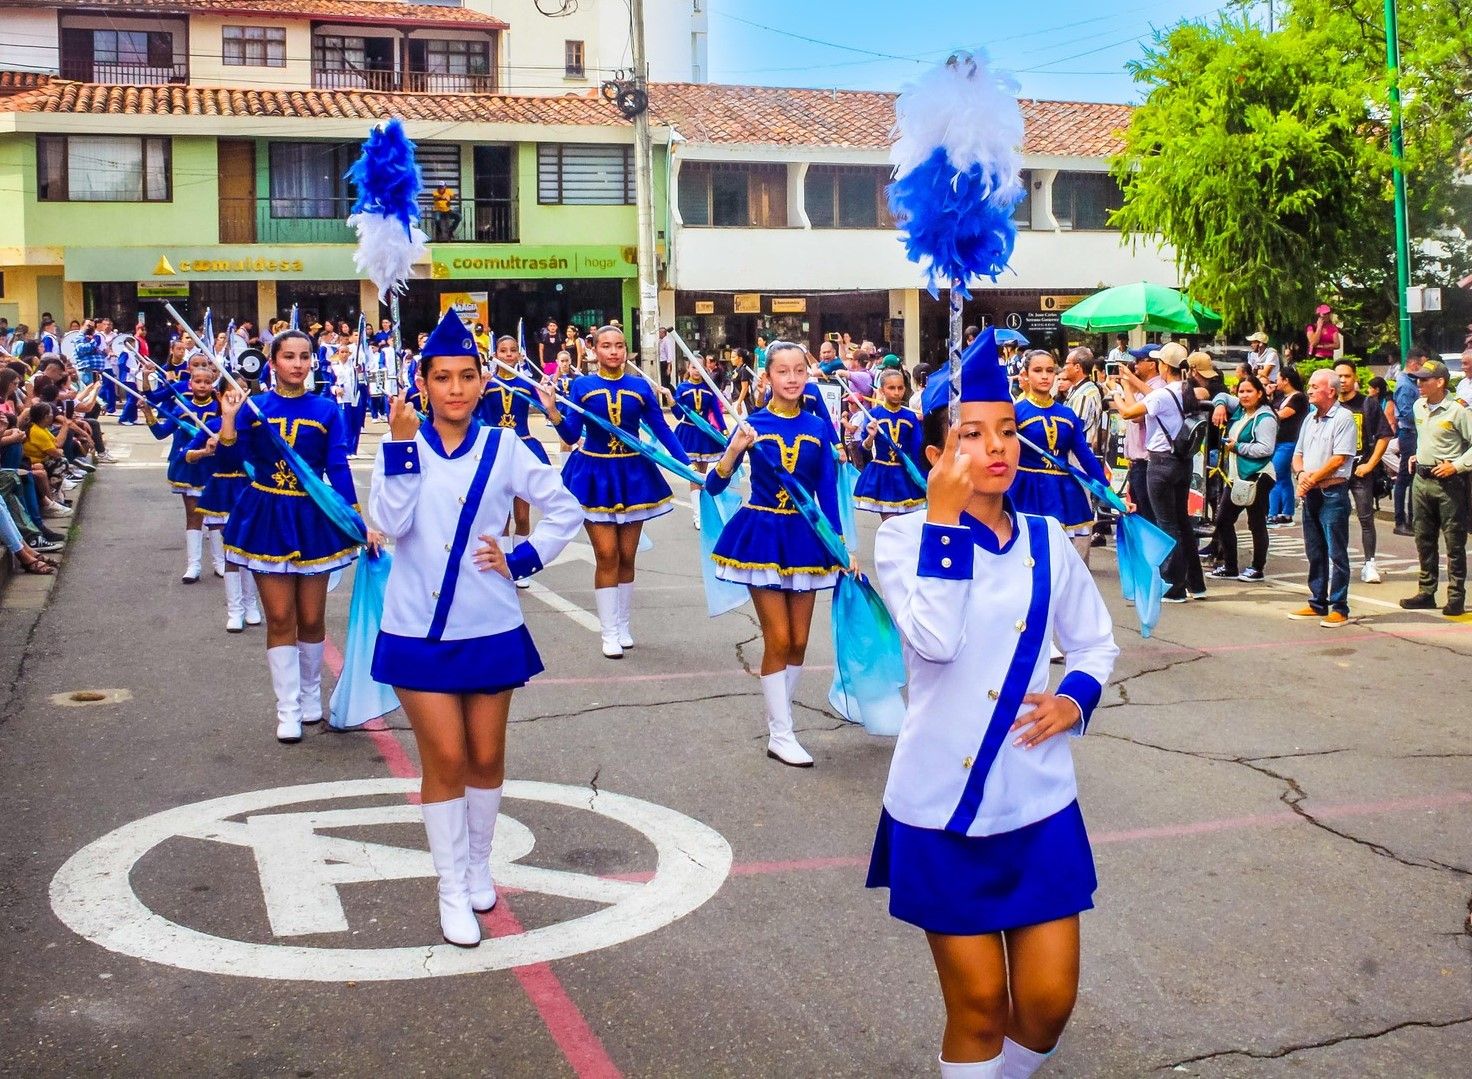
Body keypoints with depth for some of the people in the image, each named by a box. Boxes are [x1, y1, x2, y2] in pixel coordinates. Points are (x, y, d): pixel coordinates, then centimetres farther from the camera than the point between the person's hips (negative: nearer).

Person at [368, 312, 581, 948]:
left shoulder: (503, 447, -1)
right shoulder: (402, 445, -2)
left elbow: (564, 509, 7)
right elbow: (390, 523, -17)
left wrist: (523, 561, -3)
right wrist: (403, 445, -22)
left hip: (490, 628, 1)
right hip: (419, 629, -1)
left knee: (486, 757, 11)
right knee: (445, 759, -2)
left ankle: (478, 866, 34)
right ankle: (452, 893, 11)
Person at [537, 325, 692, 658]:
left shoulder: (640, 386, -1)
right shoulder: (582, 385, -3)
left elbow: (662, 431, 1)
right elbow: (572, 436, -6)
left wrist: (688, 465, -8)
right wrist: (553, 411, -23)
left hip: (633, 474, 2)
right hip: (595, 474, -1)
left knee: (627, 556, 7)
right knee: (606, 554, -5)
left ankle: (624, 626, 21)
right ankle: (609, 632, 5)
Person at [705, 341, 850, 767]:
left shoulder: (818, 427, 0)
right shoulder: (752, 425, -6)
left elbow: (828, 492, 3)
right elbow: (714, 486, -8)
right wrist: (734, 451, -25)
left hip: (804, 535, 3)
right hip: (763, 534, -3)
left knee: (799, 641, 7)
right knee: (778, 640, -2)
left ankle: (777, 718, 24)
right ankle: (781, 735, 9)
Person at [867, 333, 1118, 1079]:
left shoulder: (1048, 540, 2)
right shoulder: (904, 537, -8)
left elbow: (1095, 642, 15)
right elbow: (934, 642, -25)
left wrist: (1076, 699, -6)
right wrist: (945, 518, -22)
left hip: (1038, 802, 3)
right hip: (943, 805, -3)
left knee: (1048, 1001, 6)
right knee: (977, 1004, 7)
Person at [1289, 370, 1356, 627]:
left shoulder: (1343, 418, -9)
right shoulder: (1310, 419, 16)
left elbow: (1339, 459, -16)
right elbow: (1298, 455, 17)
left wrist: (1313, 478, -12)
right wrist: (1301, 474, -3)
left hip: (1333, 492, -8)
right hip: (1310, 493, 8)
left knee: (1336, 553, -4)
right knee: (1315, 552, 12)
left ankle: (1339, 608, 0)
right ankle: (1317, 603, 20)